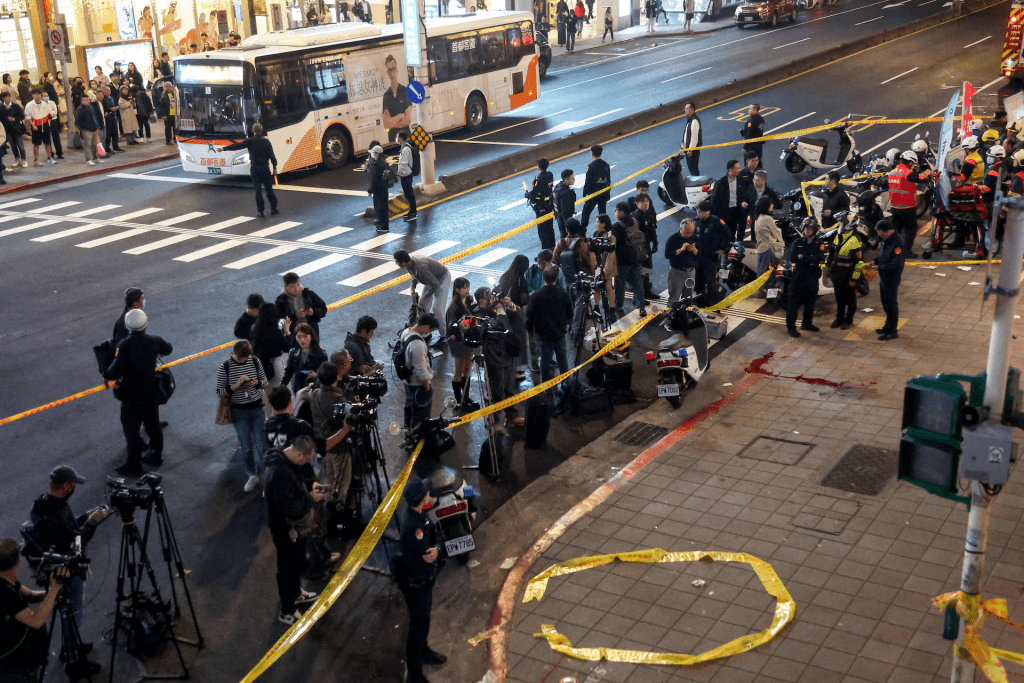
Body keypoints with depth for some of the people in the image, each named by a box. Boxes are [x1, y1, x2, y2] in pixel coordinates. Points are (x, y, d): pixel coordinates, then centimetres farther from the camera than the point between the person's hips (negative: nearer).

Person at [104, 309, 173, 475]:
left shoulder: (125, 345, -23)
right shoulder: (154, 341, -6)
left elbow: (117, 369, -27)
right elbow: (168, 349, 15)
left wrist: (107, 375, -6)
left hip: (132, 395, -5)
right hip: (151, 392, 6)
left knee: (131, 430, 5)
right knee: (153, 424, 21)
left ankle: (134, 465, 13)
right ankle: (156, 456, 35)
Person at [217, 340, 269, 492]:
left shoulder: (255, 362, -6)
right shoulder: (224, 368, -11)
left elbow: (265, 382, 5)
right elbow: (220, 391, -7)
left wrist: (256, 382, -18)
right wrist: (235, 386, -24)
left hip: (257, 408, 1)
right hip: (239, 411, -1)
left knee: (261, 444, 2)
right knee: (246, 447, 8)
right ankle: (252, 475, 28)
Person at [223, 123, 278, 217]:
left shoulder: (250, 141, -4)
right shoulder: (266, 141, 1)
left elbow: (237, 146, -6)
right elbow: (272, 156, -1)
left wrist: (224, 148, 0)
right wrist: (275, 168, 4)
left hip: (255, 169, -1)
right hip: (266, 168, 1)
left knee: (258, 190, 2)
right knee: (269, 189, 9)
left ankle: (260, 211, 3)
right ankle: (274, 208, 13)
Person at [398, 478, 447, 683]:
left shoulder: (418, 514, -5)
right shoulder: (412, 525, -35)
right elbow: (429, 556, -27)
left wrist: (431, 549, -19)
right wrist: (435, 549, -8)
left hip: (425, 579, 9)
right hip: (416, 583, -9)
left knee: (423, 618, 27)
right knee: (419, 624, 3)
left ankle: (423, 652, 49)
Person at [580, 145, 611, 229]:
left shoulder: (591, 166, -15)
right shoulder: (606, 165, 3)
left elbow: (588, 182, -14)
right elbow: (609, 181, 10)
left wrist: (585, 193, -5)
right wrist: (608, 193, 19)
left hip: (593, 194, -5)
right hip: (604, 193, 5)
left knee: (586, 211, 2)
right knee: (602, 212, 14)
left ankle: (582, 228, 1)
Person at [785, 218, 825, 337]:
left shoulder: (819, 244, 0)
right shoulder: (797, 242, -2)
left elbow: (819, 259, -15)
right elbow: (792, 258, -11)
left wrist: (803, 257, -21)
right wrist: (810, 259, -15)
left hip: (812, 277, 2)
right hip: (798, 276, -2)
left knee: (810, 302, 14)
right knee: (794, 302, -3)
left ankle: (807, 324, 30)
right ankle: (791, 326, 1)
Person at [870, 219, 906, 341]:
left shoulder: (898, 243, -23)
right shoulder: (885, 240, 6)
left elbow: (896, 263, -27)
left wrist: (880, 267, -22)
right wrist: (875, 262, 2)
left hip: (892, 278, -9)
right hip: (884, 276, 9)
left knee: (891, 303, -1)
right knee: (885, 303, 20)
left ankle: (892, 331, 8)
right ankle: (888, 326, 35)